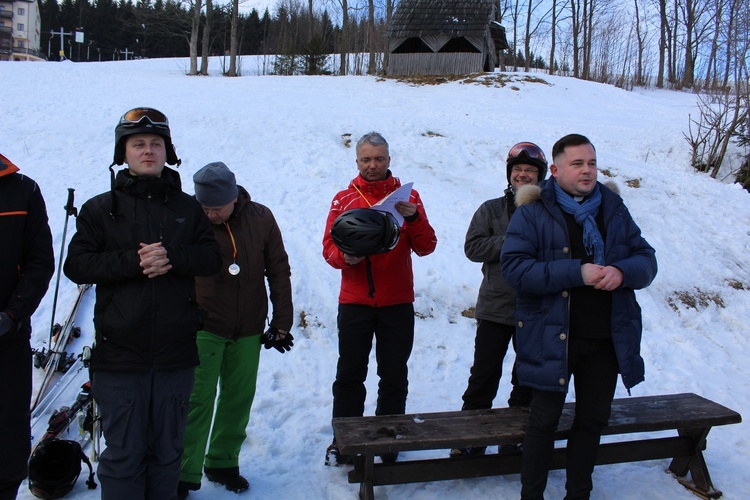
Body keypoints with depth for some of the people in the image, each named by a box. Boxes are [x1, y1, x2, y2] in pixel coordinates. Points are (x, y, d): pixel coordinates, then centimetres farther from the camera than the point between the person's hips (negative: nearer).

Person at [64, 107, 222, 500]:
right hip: (119, 356, -1)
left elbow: (211, 258, 0)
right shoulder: (100, 209, 5)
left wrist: (170, 257, -18)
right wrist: (132, 261, -18)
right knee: (123, 455, 7)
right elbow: (76, 264, -4)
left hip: (176, 355, 2)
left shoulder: (188, 208, 9)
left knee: (167, 452, 15)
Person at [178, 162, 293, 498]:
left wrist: (281, 323, 3)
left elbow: (279, 271, 3)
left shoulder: (261, 219, -3)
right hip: (203, 328, -3)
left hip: (249, 331, 3)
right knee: (197, 400, -1)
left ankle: (222, 463, 28)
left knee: (239, 398, 11)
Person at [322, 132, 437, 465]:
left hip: (397, 304, 0)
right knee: (350, 375, 6)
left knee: (394, 377, 8)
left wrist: (413, 218, -18)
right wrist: (345, 256, -20)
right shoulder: (344, 199, 6)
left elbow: (426, 248, -1)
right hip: (355, 303, 0)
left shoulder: (407, 196, 5)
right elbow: (329, 247, 2)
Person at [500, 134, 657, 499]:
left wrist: (622, 272, -16)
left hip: (607, 338, 5)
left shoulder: (614, 209, 8)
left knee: (593, 420, 16)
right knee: (545, 420, 6)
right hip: (552, 337, -5)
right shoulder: (533, 212, -8)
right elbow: (513, 267, -18)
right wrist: (577, 272, -24)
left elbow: (646, 259, 8)